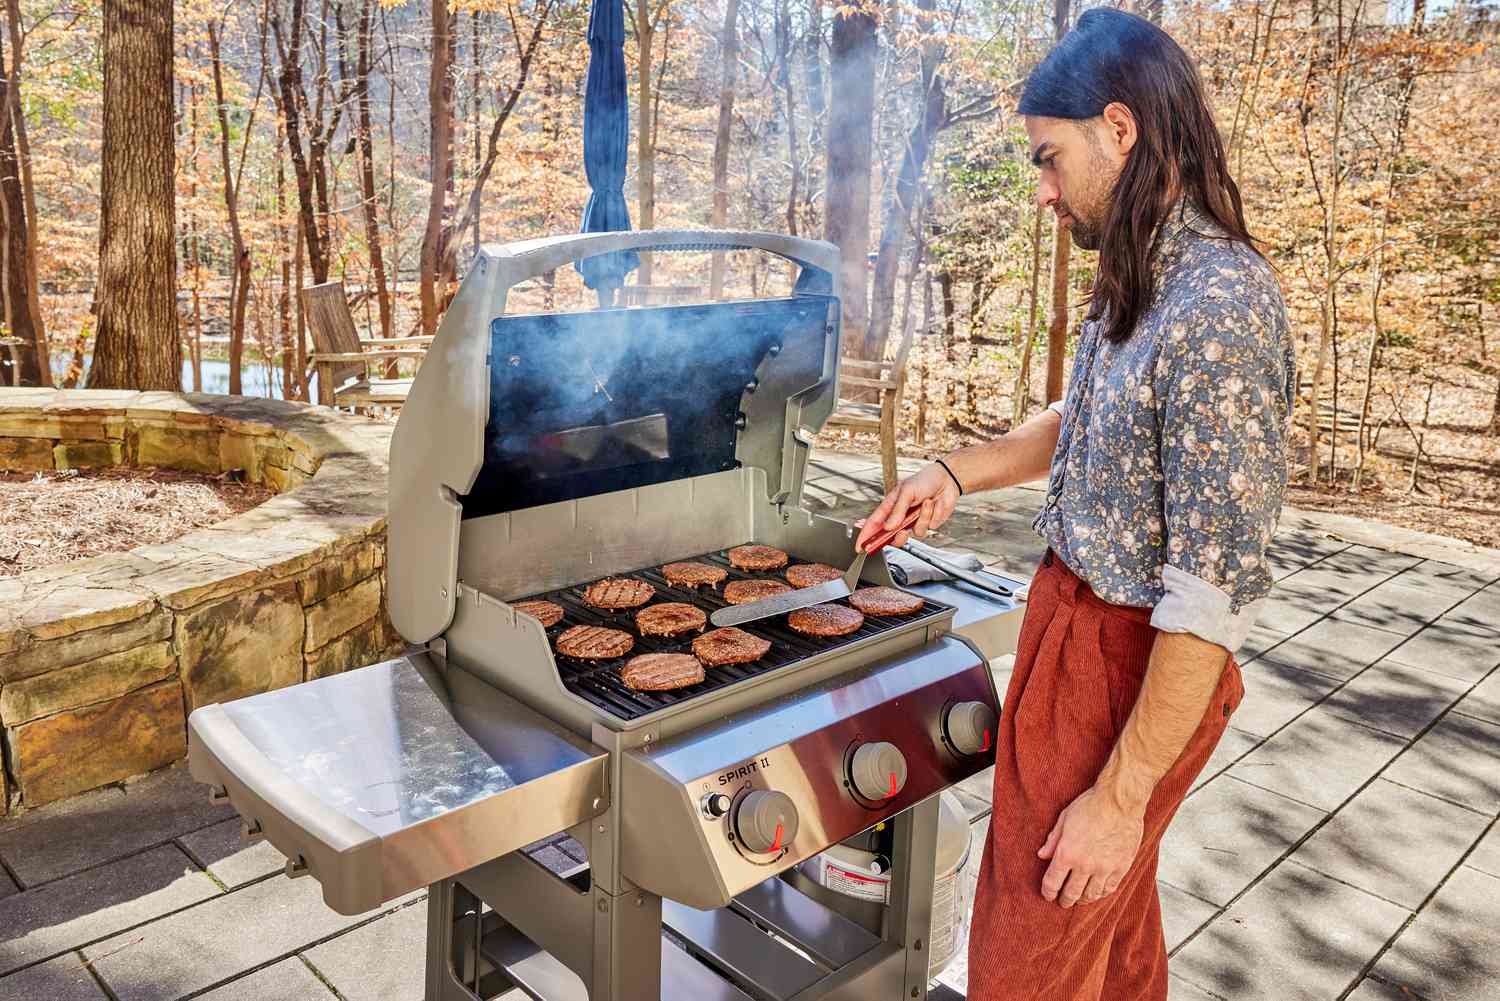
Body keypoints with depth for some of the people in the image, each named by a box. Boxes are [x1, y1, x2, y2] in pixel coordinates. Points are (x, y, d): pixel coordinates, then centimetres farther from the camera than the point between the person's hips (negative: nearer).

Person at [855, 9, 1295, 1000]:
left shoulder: (1221, 309, -27)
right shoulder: (1145, 280, 3)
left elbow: (1217, 592, -27)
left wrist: (1122, 796, -22)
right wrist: (958, 472, 10)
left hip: (1128, 665, -9)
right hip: (1076, 621, 9)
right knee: (1114, 916, 28)